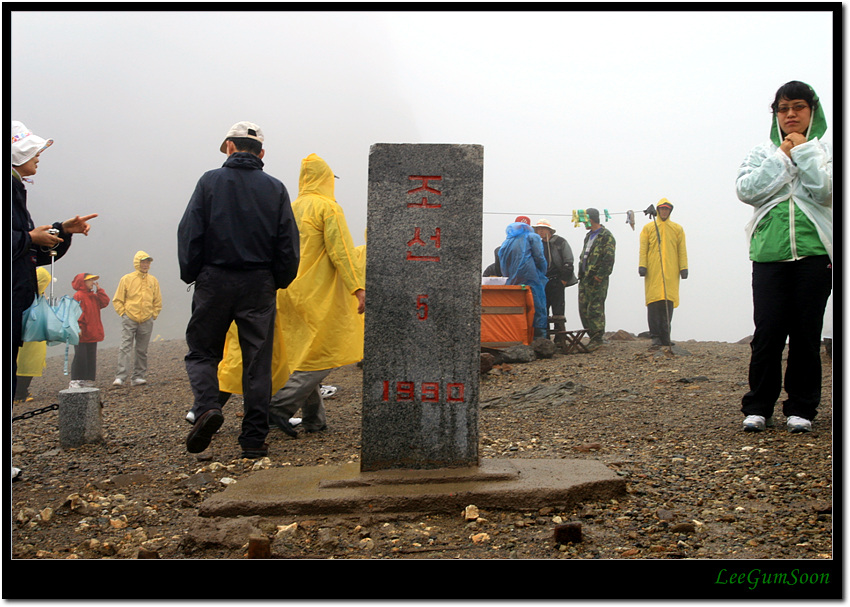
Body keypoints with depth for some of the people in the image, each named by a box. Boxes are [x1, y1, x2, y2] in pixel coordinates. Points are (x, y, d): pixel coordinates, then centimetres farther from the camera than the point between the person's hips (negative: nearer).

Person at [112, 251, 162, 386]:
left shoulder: (153, 281, 10)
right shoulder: (126, 279, 2)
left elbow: (158, 302, 17)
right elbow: (117, 300, 6)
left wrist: (153, 315, 7)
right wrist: (123, 313, -3)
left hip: (146, 321, 3)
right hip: (129, 319, -3)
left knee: (142, 351, 5)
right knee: (125, 348, -10)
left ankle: (138, 377, 12)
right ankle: (120, 377, -13)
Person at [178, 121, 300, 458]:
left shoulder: (210, 181, 0)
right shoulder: (275, 188, 5)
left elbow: (189, 233, -3)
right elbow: (288, 242, 3)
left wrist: (190, 274, 7)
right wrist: (281, 280, 14)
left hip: (215, 280, -1)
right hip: (259, 284, 1)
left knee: (201, 351, 13)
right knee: (257, 360, 5)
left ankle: (207, 407, -12)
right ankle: (254, 439, 6)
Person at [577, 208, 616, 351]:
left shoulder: (606, 236, -7)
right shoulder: (589, 236, 21)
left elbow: (608, 258, -14)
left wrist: (599, 275, -19)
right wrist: (581, 274, 16)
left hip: (597, 280, -9)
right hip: (585, 278, 9)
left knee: (595, 309, -9)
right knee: (583, 309, 7)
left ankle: (597, 339, -4)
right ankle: (593, 336, 15)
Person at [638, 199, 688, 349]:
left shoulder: (678, 229, 15)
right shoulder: (648, 228, 12)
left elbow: (682, 250, 12)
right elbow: (643, 249, 7)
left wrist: (683, 268, 3)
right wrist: (642, 265, -4)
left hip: (671, 272, 1)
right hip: (653, 272, -1)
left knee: (668, 304, -1)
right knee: (654, 303, -8)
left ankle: (665, 338, 5)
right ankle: (655, 337, -8)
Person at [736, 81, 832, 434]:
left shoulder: (825, 152, 12)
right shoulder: (762, 153, 15)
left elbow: (827, 191, -7)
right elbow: (746, 190, -3)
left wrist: (804, 151, -2)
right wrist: (782, 157, -2)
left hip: (814, 253, 0)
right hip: (769, 254, 1)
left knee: (806, 332, 1)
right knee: (767, 332, -5)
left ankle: (802, 407, 10)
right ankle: (758, 407, 4)